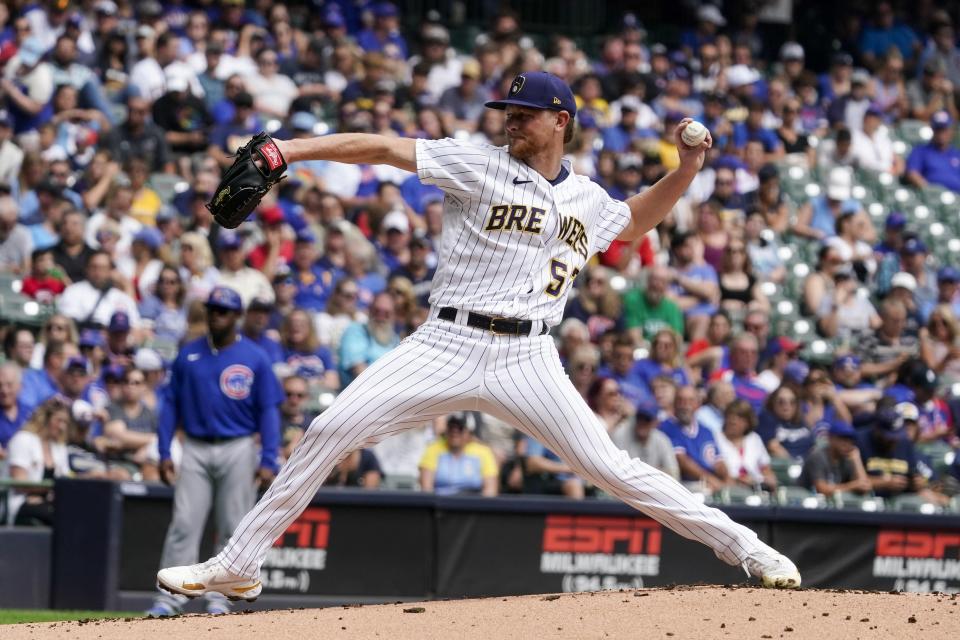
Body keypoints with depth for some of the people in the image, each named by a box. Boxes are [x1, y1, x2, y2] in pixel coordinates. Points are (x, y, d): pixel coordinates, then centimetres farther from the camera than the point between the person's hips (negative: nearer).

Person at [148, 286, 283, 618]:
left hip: (238, 450, -1)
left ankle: (219, 597, 9)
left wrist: (268, 461, -10)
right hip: (196, 450, 1)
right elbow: (172, 404, 9)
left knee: (232, 528, 1)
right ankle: (170, 598, -9)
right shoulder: (188, 355, 7)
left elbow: (268, 412, -1)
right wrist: (164, 453, 0)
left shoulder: (255, 358, 1)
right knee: (183, 525, -7)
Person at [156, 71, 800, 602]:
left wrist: (686, 170, 20)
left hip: (527, 359, 1)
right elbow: (382, 147, -6)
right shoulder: (480, 165, 1)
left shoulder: (587, 199, 13)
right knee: (329, 431, -11)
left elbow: (633, 221, 36)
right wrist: (289, 150, -15)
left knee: (612, 468, -7)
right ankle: (238, 566, -3)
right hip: (447, 346, -1)